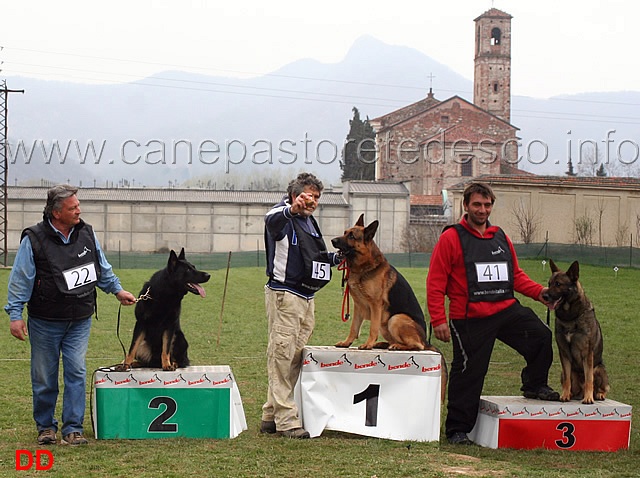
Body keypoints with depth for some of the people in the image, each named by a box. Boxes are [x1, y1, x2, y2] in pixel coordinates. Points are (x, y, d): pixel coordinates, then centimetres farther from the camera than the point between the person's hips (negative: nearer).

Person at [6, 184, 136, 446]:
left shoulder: (87, 234, 4)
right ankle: (45, 427, 23)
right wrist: (15, 315, -10)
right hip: (45, 323, -3)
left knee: (76, 373, -3)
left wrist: (117, 290, 14)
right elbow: (20, 279, -7)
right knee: (44, 377, 7)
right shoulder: (34, 239, -10)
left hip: (79, 322, 3)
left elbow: (103, 269, 19)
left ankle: (72, 429, 3)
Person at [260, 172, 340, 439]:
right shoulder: (283, 216, -7)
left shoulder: (309, 222, 19)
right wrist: (292, 209, -55)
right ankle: (286, 420, -8)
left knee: (296, 357, 11)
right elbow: (272, 221, -34)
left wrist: (337, 258, 15)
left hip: (306, 298, 9)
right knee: (282, 355, -8)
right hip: (284, 295, -9)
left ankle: (271, 416, 18)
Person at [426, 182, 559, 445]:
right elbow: (435, 282, -5)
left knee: (542, 336, -7)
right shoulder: (452, 238, -2)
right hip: (470, 318, -5)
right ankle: (457, 429, 13)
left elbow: (516, 275, 23)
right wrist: (438, 320, -11)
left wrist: (539, 292, 6)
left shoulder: (501, 237, 16)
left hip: (508, 310, 5)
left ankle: (534, 385, 18)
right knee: (468, 373, -1)